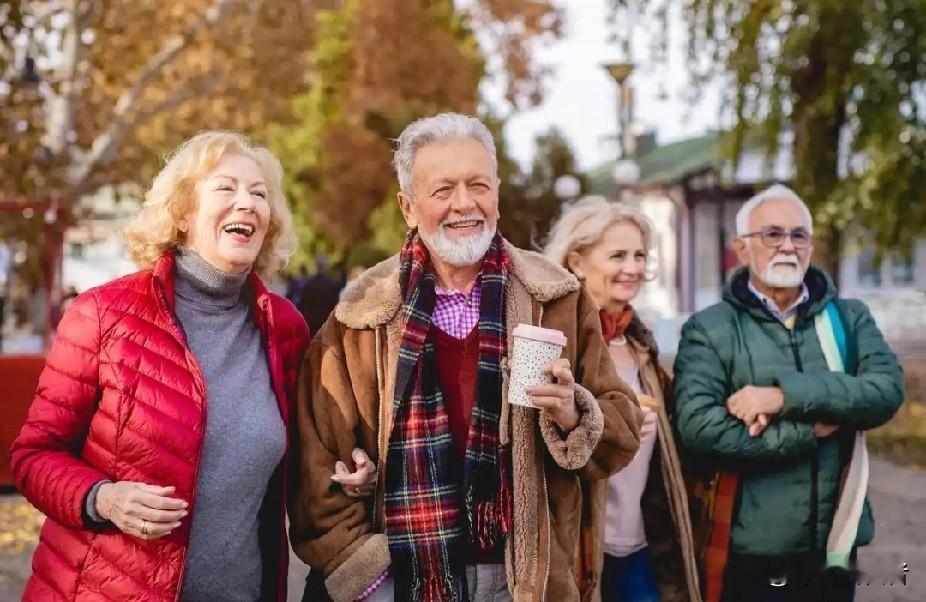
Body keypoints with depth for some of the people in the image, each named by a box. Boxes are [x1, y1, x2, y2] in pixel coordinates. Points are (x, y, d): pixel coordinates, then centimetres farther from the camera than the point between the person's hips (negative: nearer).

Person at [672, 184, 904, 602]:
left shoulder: (850, 318, 7)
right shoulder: (709, 330, -4)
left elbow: (888, 389, -10)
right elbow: (699, 429, -18)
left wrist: (788, 394, -21)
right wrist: (812, 430, -13)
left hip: (834, 549, 3)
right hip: (747, 555, -3)